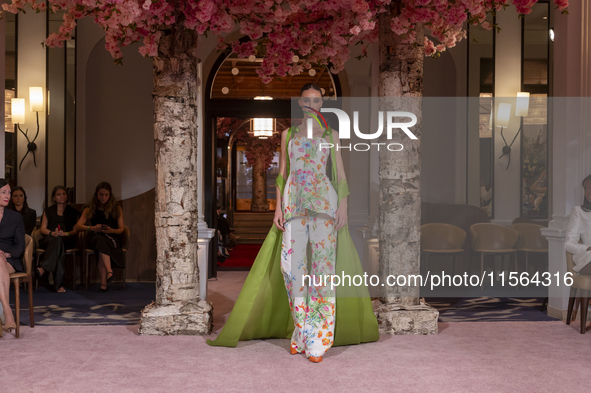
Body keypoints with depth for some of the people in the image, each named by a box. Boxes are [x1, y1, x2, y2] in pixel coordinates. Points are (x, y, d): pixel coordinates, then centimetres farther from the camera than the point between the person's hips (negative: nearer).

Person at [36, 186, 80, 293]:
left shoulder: (73, 212, 22)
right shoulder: (48, 211, 24)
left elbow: (75, 231, 10)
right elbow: (43, 229, 12)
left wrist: (65, 233, -13)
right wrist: (52, 233, -12)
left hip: (67, 240, 0)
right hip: (48, 239, 0)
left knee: (58, 241, -40)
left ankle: (43, 268, -54)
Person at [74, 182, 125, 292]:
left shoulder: (116, 209, 15)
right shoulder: (90, 209, 15)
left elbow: (121, 229, 9)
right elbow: (77, 226, 5)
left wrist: (111, 230, -13)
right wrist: (92, 228, -13)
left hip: (112, 238, -1)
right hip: (96, 238, 1)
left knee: (102, 244, -37)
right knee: (100, 241, -38)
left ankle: (103, 282, -46)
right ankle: (109, 271, -52)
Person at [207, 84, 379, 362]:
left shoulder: (331, 134, 12)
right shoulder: (288, 134, 14)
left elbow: (340, 173, 8)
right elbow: (282, 174, 12)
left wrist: (343, 206, -4)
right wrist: (278, 208, 3)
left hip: (323, 201, -1)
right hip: (294, 202, 1)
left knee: (323, 263, -8)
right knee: (292, 265, -6)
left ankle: (317, 339, -6)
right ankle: (302, 332, 8)